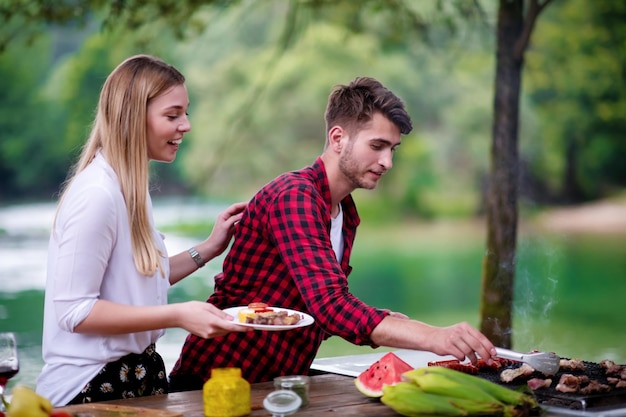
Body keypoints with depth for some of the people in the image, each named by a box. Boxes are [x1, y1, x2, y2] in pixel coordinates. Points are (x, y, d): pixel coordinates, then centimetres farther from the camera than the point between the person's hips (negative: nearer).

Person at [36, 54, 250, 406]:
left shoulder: (131, 186, 8)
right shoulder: (97, 193, -21)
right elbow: (74, 311, -23)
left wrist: (207, 250, 9)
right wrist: (178, 316, -26)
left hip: (137, 374, 9)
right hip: (94, 389, -9)